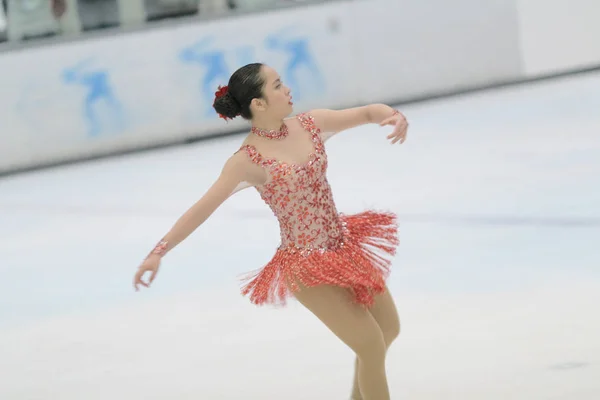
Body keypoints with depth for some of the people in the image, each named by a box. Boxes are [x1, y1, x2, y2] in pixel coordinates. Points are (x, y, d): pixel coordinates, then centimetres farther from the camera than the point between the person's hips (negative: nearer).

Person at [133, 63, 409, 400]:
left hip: (345, 246, 7)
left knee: (389, 328, 18)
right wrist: (158, 252, -25)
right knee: (372, 346, -5)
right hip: (309, 266, -7)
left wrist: (394, 115, -20)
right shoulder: (248, 161, -17)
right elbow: (202, 209, -19)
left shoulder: (311, 124, -2)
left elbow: (367, 112, 4)